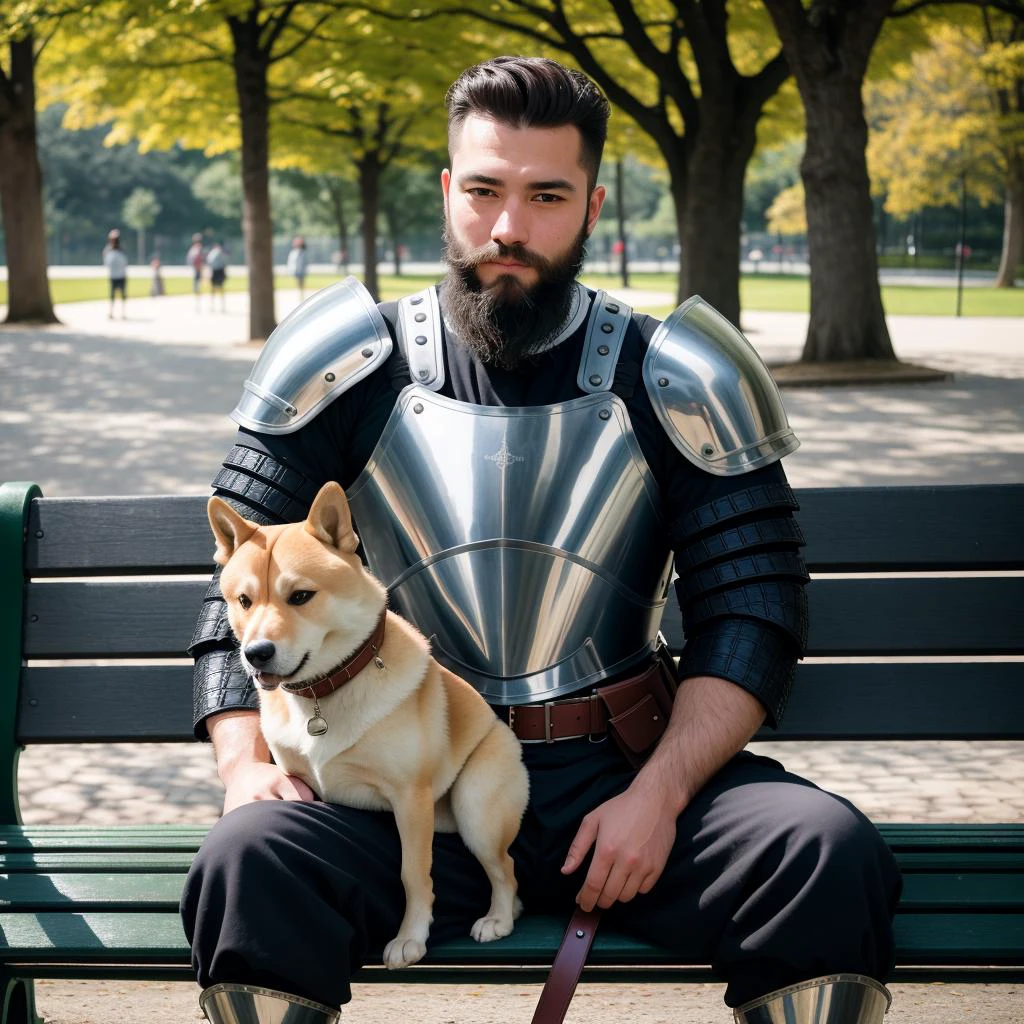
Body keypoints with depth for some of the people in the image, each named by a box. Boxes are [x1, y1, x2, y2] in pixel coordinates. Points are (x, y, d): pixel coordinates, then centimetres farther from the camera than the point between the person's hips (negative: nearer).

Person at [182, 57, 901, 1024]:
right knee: (252, 859, -32)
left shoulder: (665, 383, 5)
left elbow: (752, 610, 4)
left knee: (830, 854, -26)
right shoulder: (355, 373, 5)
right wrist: (246, 762, -11)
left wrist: (658, 796, -10)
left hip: (616, 773, 1)